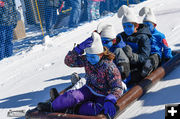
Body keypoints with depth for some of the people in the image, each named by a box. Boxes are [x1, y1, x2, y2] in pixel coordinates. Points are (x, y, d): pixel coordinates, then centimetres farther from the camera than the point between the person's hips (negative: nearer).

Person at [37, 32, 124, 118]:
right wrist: (79, 48, -25)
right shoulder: (86, 60, -7)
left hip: (104, 94, -5)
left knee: (91, 109, -34)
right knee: (74, 95, -24)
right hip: (90, 89, 5)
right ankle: (52, 107, -22)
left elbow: (117, 88, -24)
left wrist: (109, 101, -43)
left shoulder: (109, 66, -23)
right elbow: (68, 61, -10)